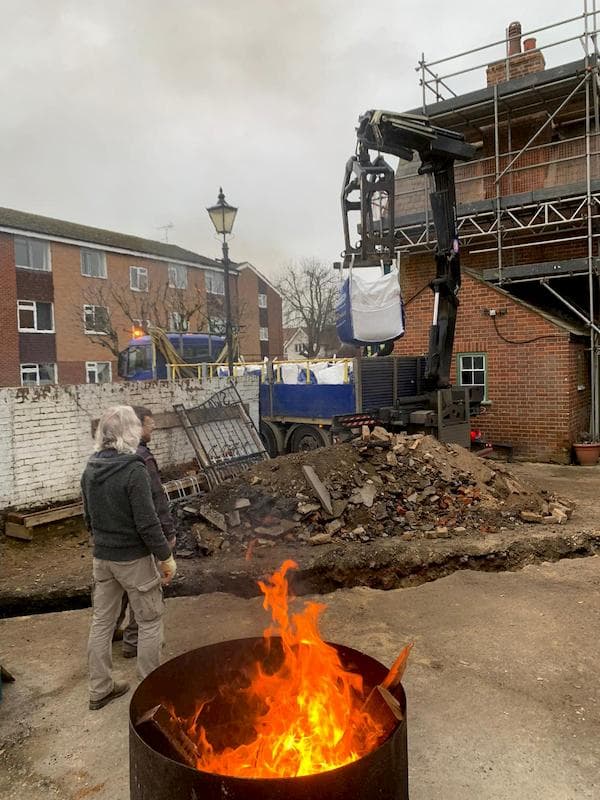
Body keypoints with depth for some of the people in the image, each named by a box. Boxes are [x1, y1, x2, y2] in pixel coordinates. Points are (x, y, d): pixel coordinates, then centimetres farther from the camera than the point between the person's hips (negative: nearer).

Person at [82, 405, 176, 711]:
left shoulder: (90, 470, 1)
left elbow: (89, 518, 11)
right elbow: (147, 523, -22)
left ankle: (99, 689, 31)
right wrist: (166, 557, -11)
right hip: (134, 559, -7)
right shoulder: (134, 470, -22)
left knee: (102, 621, 17)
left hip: (102, 558, 7)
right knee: (150, 622, 10)